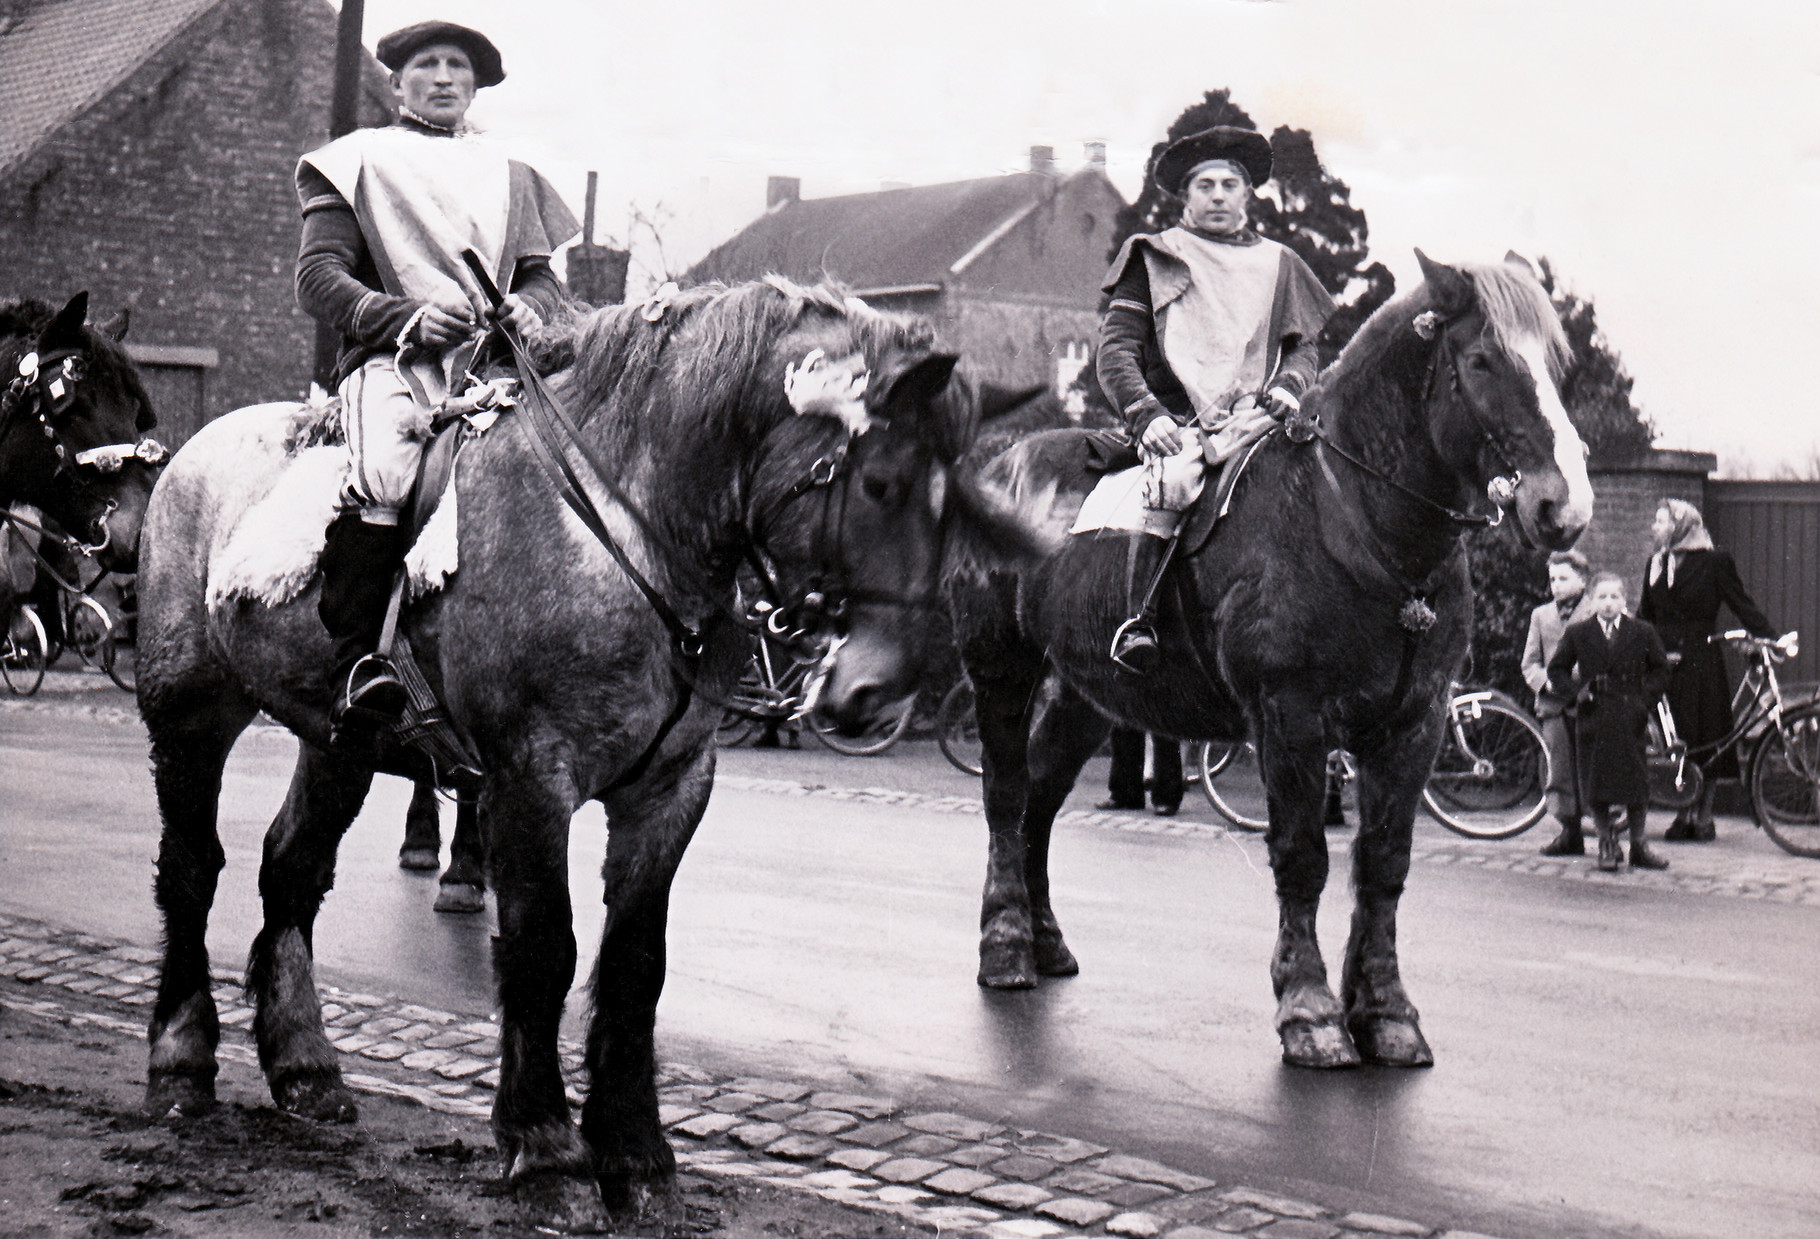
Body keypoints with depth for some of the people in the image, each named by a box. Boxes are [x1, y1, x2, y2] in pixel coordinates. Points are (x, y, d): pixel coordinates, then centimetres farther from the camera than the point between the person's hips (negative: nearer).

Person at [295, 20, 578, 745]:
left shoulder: (512, 178, 29)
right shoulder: (359, 161, 17)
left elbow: (542, 276, 23)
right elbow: (317, 278, 7)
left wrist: (529, 309, -4)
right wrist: (408, 318, -11)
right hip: (392, 360, -3)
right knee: (382, 474, -36)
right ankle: (358, 663, -32)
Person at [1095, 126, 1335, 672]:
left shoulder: (1278, 264, 25)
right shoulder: (1154, 260, 14)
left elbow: (1305, 345, 22)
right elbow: (1115, 351, 5)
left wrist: (1288, 386, -3)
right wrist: (1145, 415, -12)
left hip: (1258, 422, 3)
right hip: (1179, 425, -3)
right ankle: (1136, 622, -31)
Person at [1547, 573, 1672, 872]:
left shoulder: (1642, 632, 6)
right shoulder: (1577, 634, 5)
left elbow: (1661, 669, 13)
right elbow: (1556, 670, 11)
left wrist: (1645, 698, -1)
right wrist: (1576, 693, -4)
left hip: (1631, 720, 0)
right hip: (1594, 720, 0)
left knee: (1637, 786, 2)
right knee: (1595, 786, 2)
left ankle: (1638, 847, 13)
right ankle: (1606, 845, 16)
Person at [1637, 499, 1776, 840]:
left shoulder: (1715, 561, -3)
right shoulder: (1657, 563, 12)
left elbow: (1742, 605, -4)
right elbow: (1646, 615, 17)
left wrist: (1770, 638, -15)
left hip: (1701, 662, -4)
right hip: (1666, 663, 4)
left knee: (1705, 740, -1)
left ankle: (1703, 818, 7)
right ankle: (1684, 814, 10)